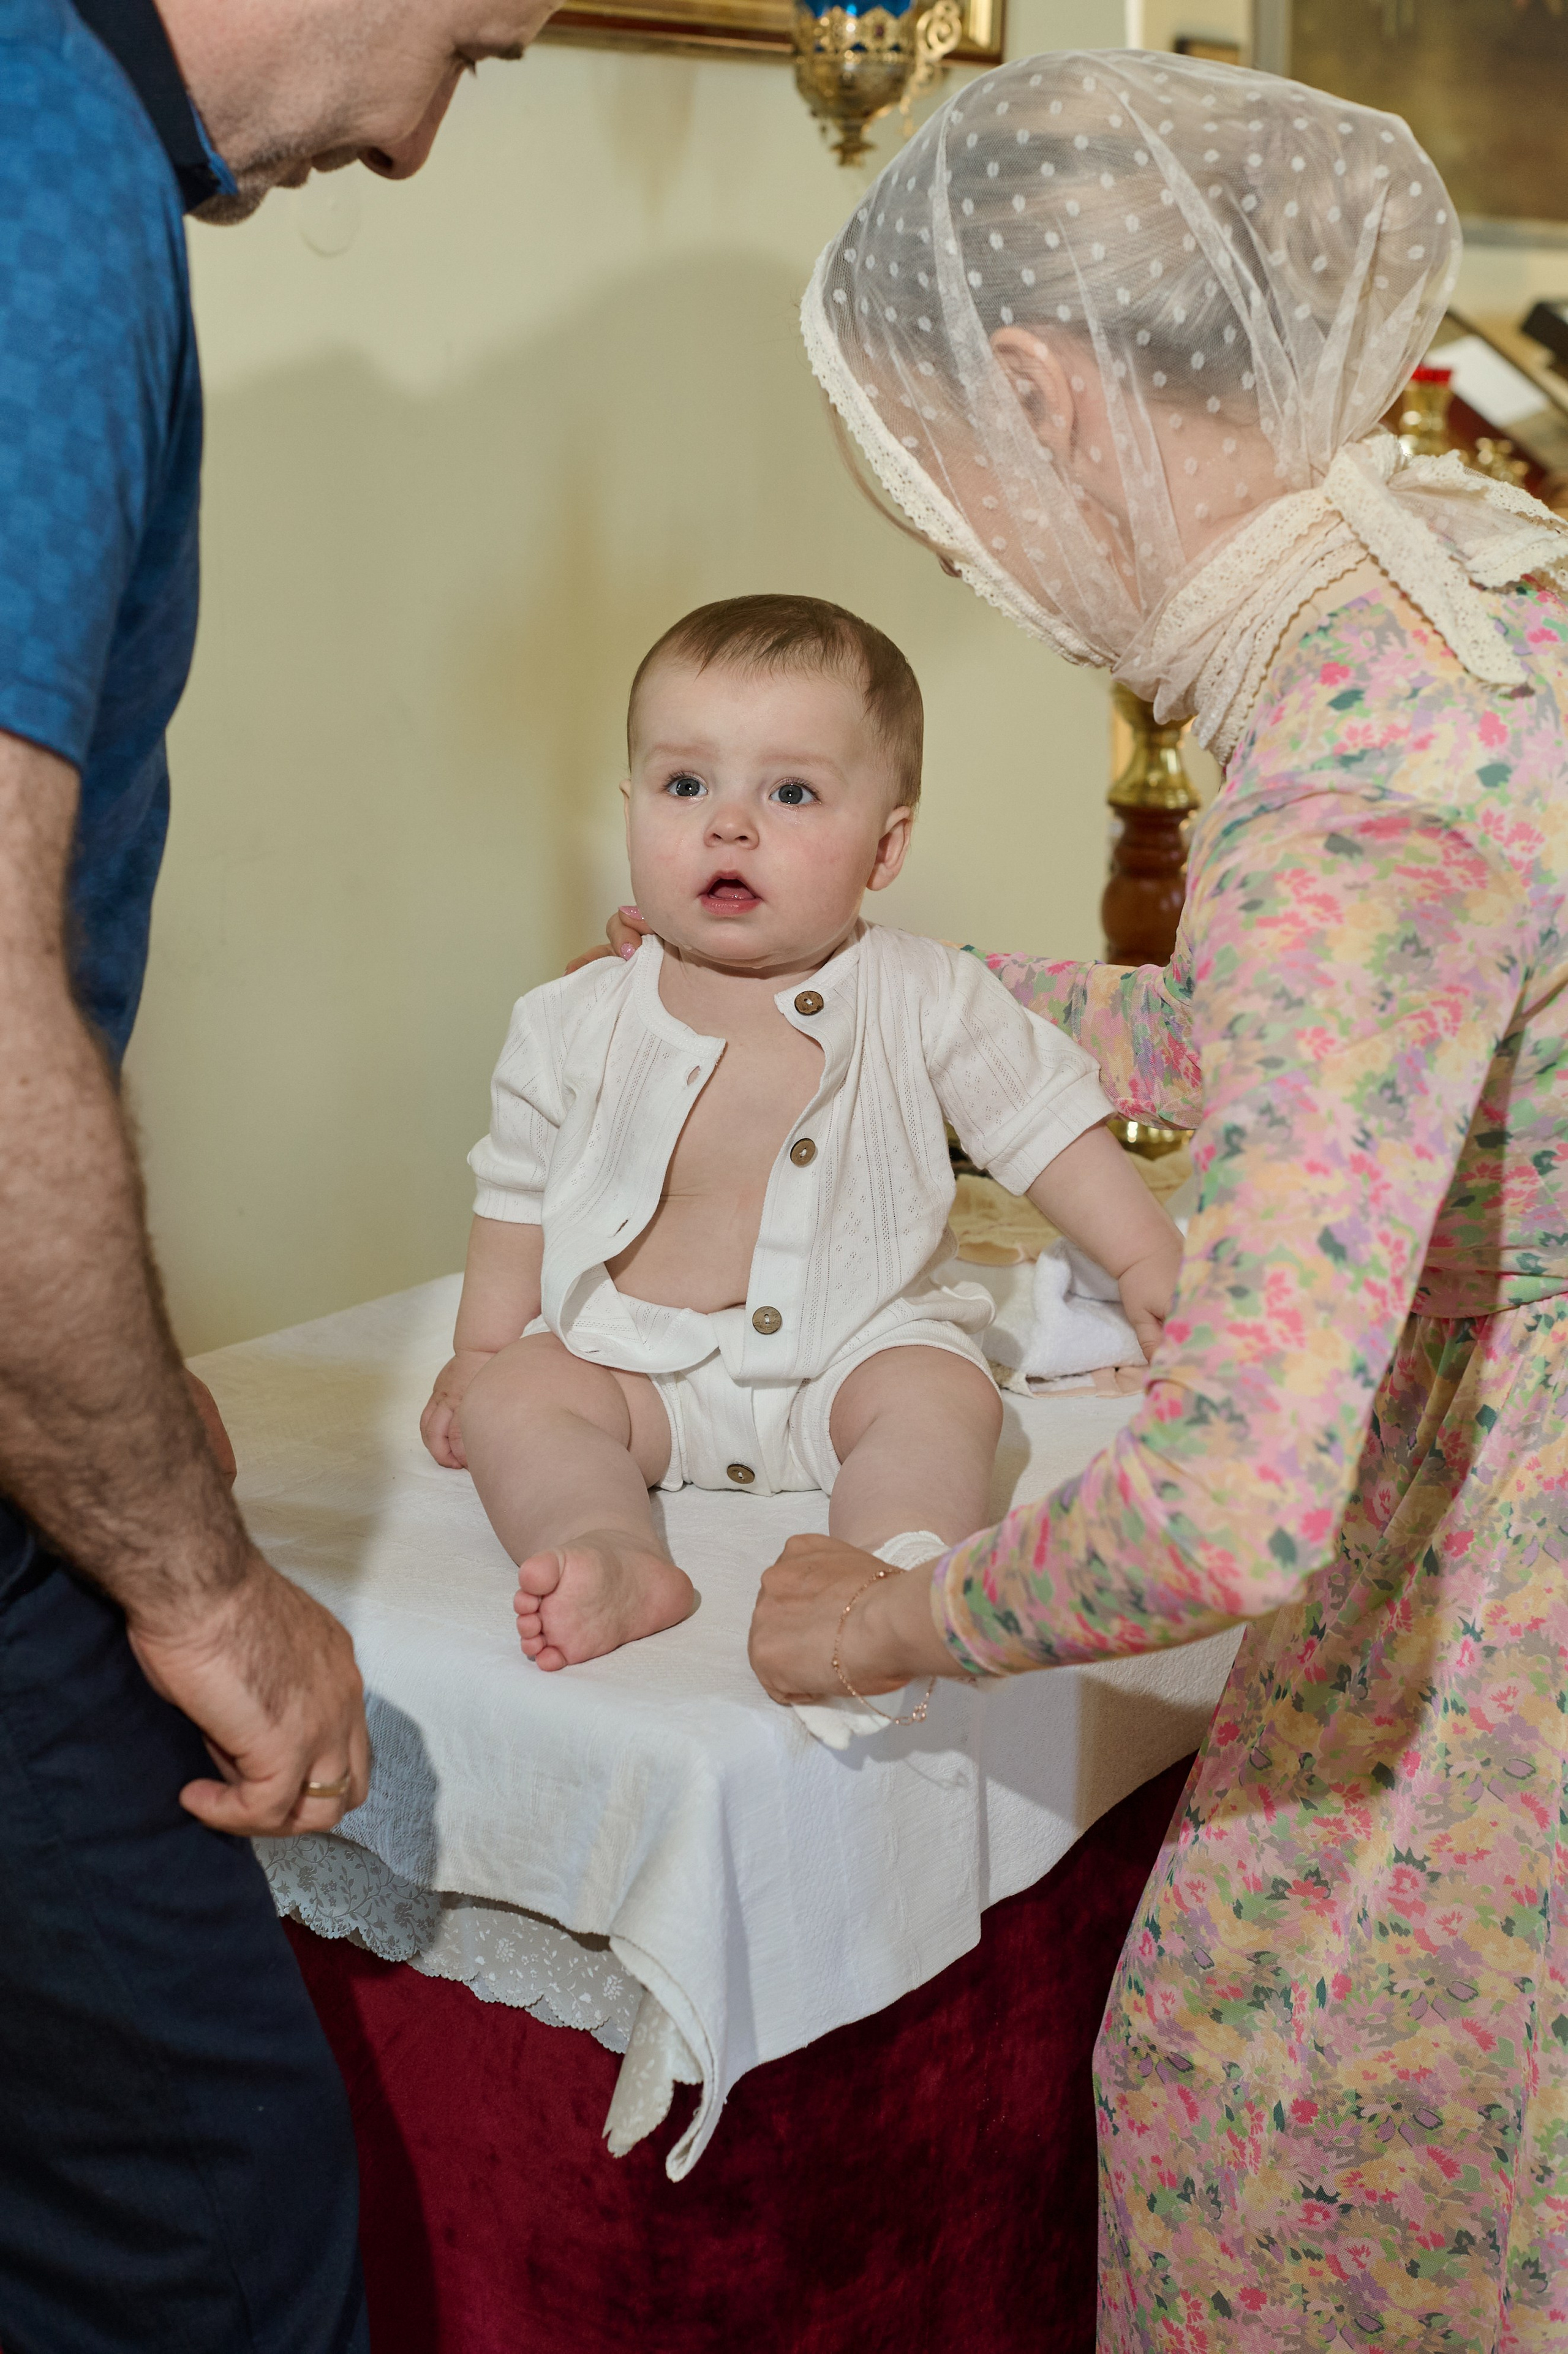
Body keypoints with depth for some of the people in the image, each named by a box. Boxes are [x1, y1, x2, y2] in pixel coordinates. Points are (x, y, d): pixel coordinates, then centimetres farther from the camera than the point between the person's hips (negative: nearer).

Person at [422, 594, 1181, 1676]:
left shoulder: (925, 999, -7)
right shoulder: (577, 1027, -4)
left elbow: (1049, 1120, 2)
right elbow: (520, 1202, 9)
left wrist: (1150, 1258, 0)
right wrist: (479, 1353, 8)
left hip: (859, 1345, -1)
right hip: (634, 1356, 2)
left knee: (942, 1392, -28)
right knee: (512, 1396, -21)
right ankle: (620, 1564, -37)